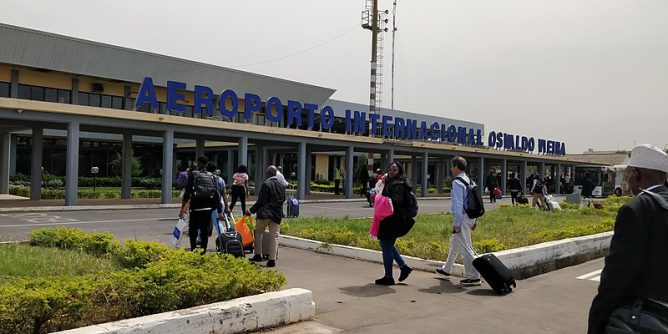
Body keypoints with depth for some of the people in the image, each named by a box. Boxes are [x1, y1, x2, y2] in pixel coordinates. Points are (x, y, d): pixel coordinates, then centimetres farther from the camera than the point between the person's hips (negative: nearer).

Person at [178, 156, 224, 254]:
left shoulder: (192, 174, 3)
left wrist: (183, 208, -2)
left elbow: (187, 192, -5)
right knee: (205, 230, 10)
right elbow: (217, 194, 6)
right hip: (208, 207, 3)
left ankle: (193, 250, 0)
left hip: (196, 207, -3)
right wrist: (220, 211, 8)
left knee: (193, 231, 7)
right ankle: (203, 250, 10)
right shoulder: (211, 176, 11)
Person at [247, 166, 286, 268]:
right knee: (274, 236, 4)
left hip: (265, 213, -5)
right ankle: (272, 259, 3)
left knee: (258, 232, 13)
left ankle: (257, 255, 13)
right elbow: (283, 199, 14)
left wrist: (251, 210, -4)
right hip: (277, 214, 5)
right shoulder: (281, 185, 9)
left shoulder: (266, 184, -11)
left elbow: (260, 201, -12)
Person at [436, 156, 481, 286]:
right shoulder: (470, 181, 13)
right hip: (470, 217, 10)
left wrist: (457, 223, -19)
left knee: (465, 248, -5)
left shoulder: (457, 182, -15)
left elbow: (458, 204, -19)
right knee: (454, 243, 22)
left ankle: (474, 277, -2)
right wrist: (475, 220, 19)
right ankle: (446, 270, 35)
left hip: (462, 218, -10)